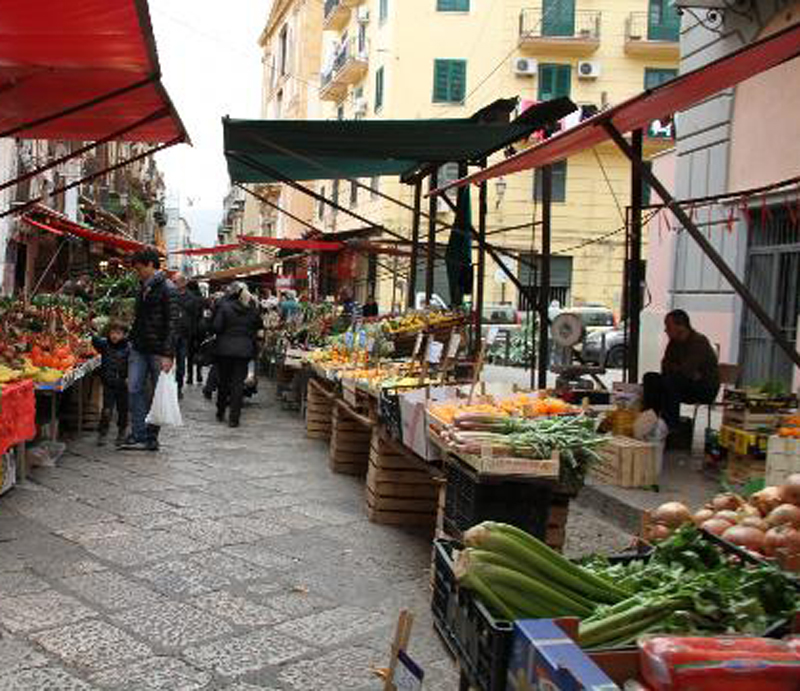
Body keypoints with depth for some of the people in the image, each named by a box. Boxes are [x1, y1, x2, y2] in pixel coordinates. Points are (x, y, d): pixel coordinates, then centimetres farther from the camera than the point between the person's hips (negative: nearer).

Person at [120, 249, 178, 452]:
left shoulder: (167, 289, -10)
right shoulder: (143, 288, 14)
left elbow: (172, 323, -15)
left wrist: (168, 355, -20)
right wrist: (133, 339, 14)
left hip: (158, 350, -7)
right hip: (139, 349, 7)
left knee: (157, 393, 2)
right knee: (134, 389, 0)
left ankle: (151, 437, 10)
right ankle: (138, 435, 3)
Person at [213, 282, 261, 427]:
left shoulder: (224, 306, -9)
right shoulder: (251, 309, 0)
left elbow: (217, 327, -10)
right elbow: (258, 326, 8)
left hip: (225, 349, -1)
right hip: (244, 350, 1)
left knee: (223, 381, 14)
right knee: (238, 382, 3)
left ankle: (220, 413, 25)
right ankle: (234, 418, 1)